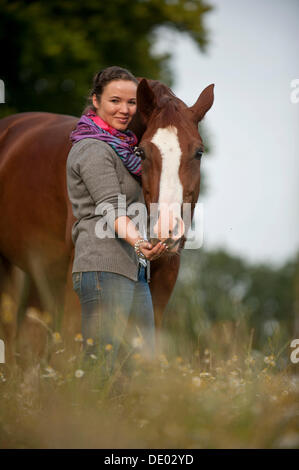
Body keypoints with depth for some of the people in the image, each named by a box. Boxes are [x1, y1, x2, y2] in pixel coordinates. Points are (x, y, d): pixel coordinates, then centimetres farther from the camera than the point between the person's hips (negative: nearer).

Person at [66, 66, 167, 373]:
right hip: (105, 268, -10)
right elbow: (111, 207, -22)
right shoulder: (94, 150, -10)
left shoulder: (120, 147, 21)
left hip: (134, 268, 10)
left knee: (147, 360, 8)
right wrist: (137, 241, -37)